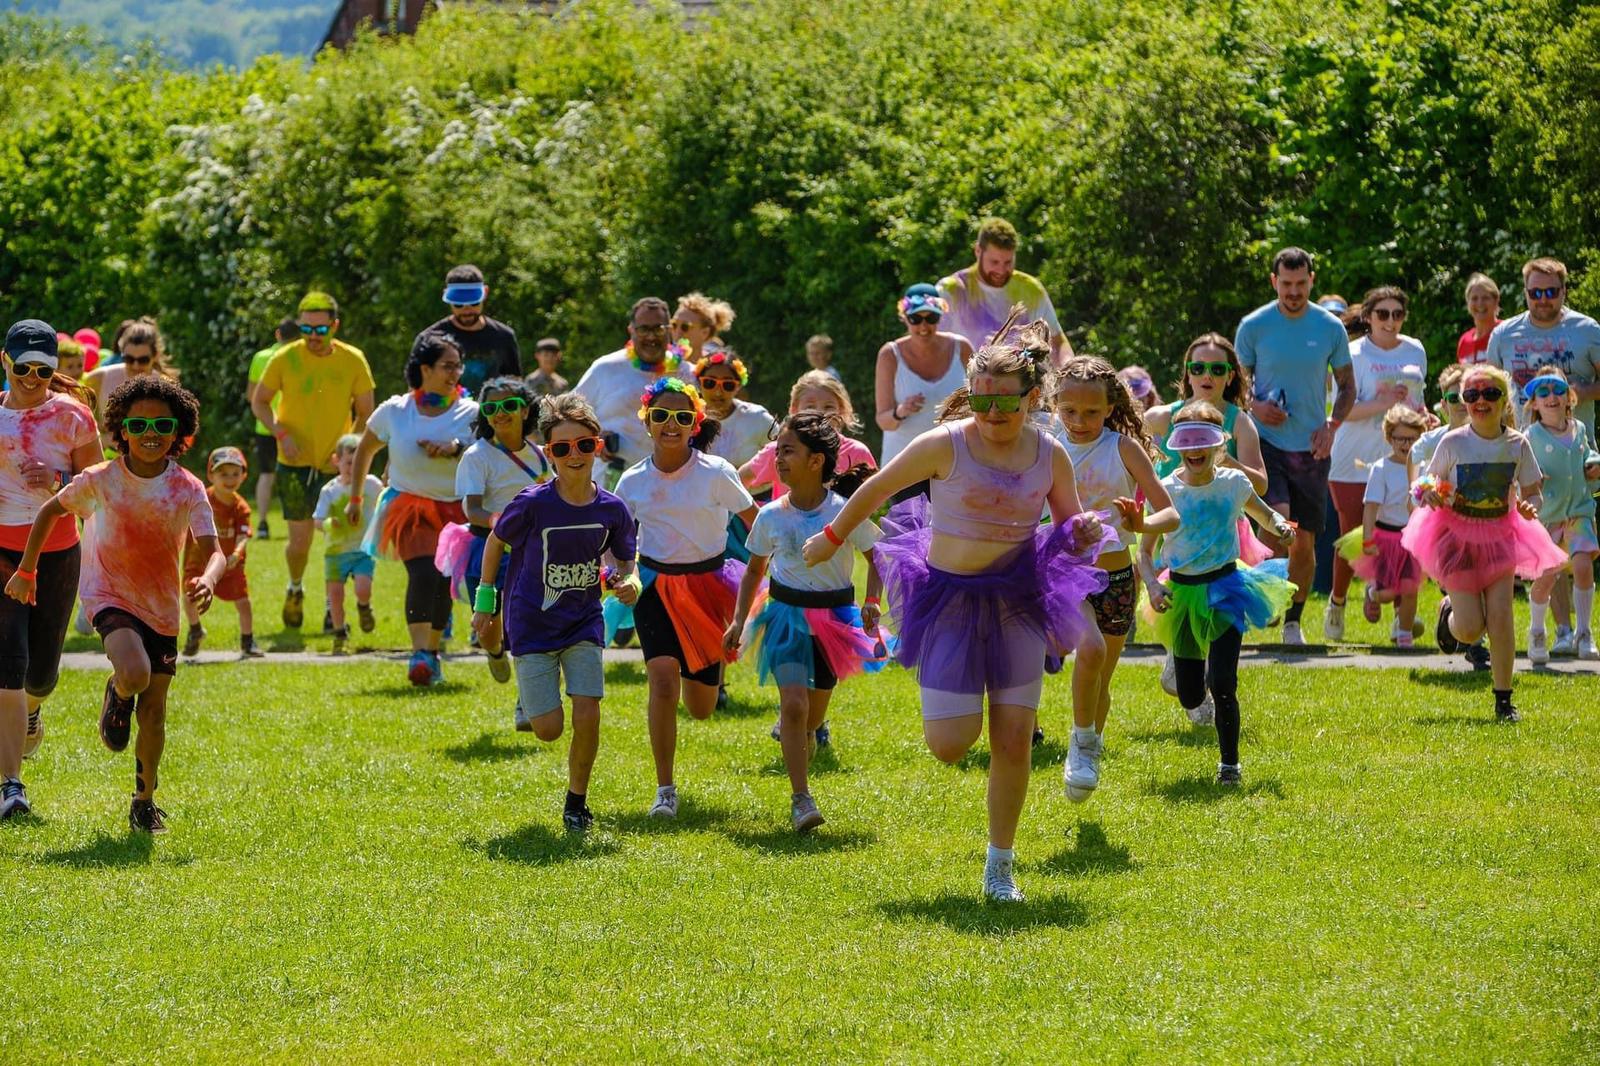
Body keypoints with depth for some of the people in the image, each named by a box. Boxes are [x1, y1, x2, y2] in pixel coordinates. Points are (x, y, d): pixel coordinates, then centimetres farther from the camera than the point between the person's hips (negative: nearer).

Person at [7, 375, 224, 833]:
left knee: (154, 712, 8)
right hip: (111, 596, -2)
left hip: (162, 606, 2)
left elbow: (213, 550, -19)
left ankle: (145, 800, 29)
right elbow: (51, 510, 5)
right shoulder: (100, 480, -12)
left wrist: (207, 580, -42)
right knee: (135, 674, -31)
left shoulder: (188, 490, -12)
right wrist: (26, 571, 6)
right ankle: (118, 695, 7)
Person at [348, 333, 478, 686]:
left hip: (455, 508, 2)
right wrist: (355, 498, 21)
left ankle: (432, 653, 20)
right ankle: (419, 654, -30)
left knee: (443, 580, -1)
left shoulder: (470, 413, -1)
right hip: (408, 507, -2)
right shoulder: (394, 411, 0)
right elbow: (365, 450, 17)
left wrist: (455, 449, -25)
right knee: (423, 572, -24)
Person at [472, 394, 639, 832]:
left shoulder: (611, 509, -9)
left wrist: (628, 582, -17)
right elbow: (496, 541, 0)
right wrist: (485, 599, 4)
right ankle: (530, 694, 34)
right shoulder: (533, 504, -18)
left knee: (587, 717, -11)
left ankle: (577, 801, 13)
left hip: (584, 623, 2)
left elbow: (626, 561, 6)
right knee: (549, 729, -4)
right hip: (533, 625, -2)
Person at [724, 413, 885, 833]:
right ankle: (801, 799, -16)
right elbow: (754, 569, 11)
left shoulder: (845, 512, -10)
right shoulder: (771, 516, -4)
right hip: (787, 616, 0)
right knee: (794, 704, -19)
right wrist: (738, 622, 5)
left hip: (834, 618, 0)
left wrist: (871, 601, -13)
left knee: (812, 718, 9)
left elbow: (877, 559, 2)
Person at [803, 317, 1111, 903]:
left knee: (1014, 742, -1)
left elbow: (1071, 534, 10)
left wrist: (1086, 534, -14)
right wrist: (832, 537, 13)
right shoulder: (946, 445, -14)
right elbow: (877, 488, 1)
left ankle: (1001, 865, 16)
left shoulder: (1050, 455, -3)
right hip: (950, 596, -2)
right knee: (949, 745, -8)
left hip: (1019, 598, 2)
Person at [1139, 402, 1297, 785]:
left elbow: (1266, 516, 14)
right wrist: (1152, 584, -23)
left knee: (1221, 684, -15)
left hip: (1225, 585, -1)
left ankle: (1229, 764, 3)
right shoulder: (1166, 490, -7)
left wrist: (1280, 526, -10)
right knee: (1190, 698, 8)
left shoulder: (1233, 483, -4)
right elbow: (1145, 550, -4)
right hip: (1183, 591, 1)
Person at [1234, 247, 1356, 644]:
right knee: (1280, 522, -24)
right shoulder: (1253, 327, -2)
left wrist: (1332, 425, -6)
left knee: (1305, 540, 6)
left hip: (1311, 448, 2)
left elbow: (1347, 387, 12)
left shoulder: (1330, 328, 2)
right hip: (1267, 443, -2)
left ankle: (1293, 621, 19)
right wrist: (1254, 407, -15)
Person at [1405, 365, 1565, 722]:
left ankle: (1503, 699, 0)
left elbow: (1532, 493, 4)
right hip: (1458, 535, -1)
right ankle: (1448, 611, 33)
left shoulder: (1517, 444, -5)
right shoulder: (1453, 443, -9)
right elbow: (1429, 486, 2)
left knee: (1500, 617, -11)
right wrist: (1430, 496, -22)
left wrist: (1529, 507, -19)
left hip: (1499, 537, 1)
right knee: (1469, 629, -5)